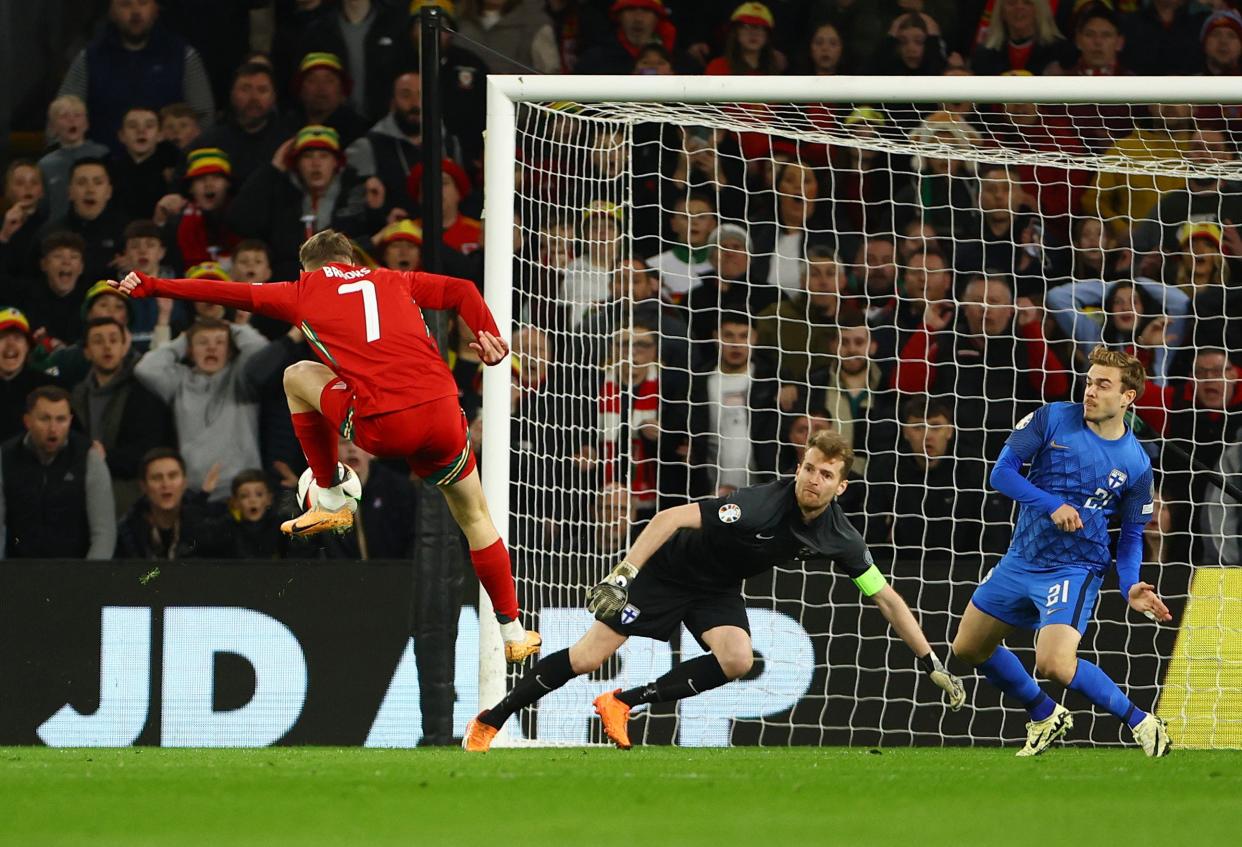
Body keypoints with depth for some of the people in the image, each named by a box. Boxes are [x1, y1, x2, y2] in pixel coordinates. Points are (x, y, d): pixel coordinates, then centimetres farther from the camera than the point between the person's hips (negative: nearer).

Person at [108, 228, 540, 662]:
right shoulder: (393, 282, 23)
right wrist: (488, 335, 3)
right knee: (475, 518, 22)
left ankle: (330, 499, 30)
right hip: (442, 414, 3)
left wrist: (149, 286, 25)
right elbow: (462, 290, 13)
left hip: (381, 428, -3)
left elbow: (223, 292, 18)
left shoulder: (305, 290, 15)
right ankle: (513, 631, 21)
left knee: (298, 376, 25)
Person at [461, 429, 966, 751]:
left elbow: (886, 598, -4)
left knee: (737, 659, -23)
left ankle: (622, 705, -8)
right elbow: (674, 518, -35)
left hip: (717, 589, 5)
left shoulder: (839, 539, -15)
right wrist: (622, 575, -42)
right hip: (670, 567, -5)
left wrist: (933, 665, -4)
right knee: (590, 656, -9)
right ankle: (487, 724, 7)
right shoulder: (763, 505, -34)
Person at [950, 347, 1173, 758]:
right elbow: (1002, 472, -7)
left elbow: (1132, 536, 4)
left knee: (1054, 664, -25)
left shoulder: (1136, 465, -7)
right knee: (968, 649, 16)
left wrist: (1130, 587, -14)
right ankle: (1046, 718, 35)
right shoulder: (1052, 419, -6)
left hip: (1074, 569, -5)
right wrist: (1052, 505, -22)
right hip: (1020, 562, 5)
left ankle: (1141, 723, -8)